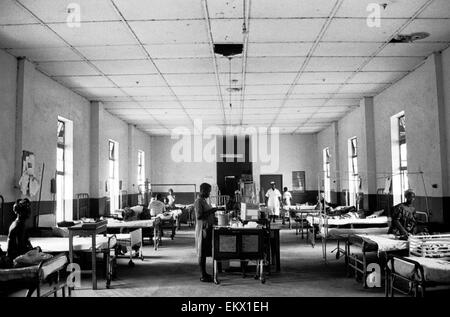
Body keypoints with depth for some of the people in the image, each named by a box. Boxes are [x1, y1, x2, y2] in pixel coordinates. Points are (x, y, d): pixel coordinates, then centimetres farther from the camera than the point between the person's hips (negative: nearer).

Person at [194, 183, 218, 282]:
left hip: (207, 229, 10)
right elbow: (199, 216, -22)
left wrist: (212, 211, 12)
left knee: (205, 253, 14)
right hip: (202, 229, -10)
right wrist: (210, 211, -18)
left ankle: (204, 273, 21)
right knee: (202, 253, -4)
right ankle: (203, 276, 1)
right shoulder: (198, 201, -14)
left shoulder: (203, 200, 16)